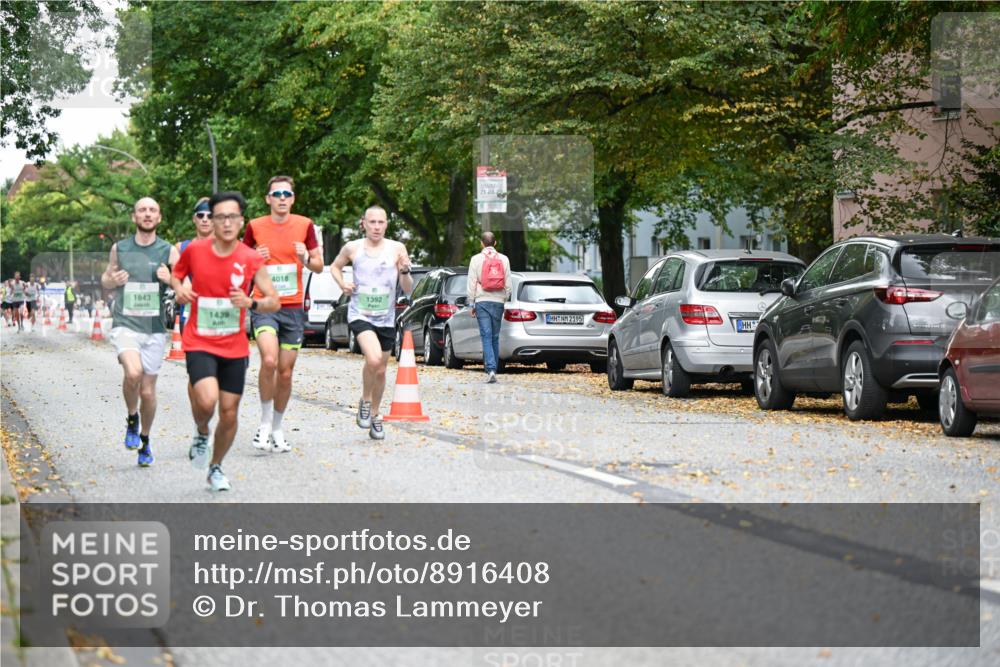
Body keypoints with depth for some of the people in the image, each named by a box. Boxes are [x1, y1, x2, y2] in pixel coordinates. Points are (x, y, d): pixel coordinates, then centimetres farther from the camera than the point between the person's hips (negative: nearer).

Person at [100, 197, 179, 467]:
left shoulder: (169, 251, 1)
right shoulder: (119, 249, 4)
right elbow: (105, 280, 19)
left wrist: (170, 280, -17)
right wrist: (112, 280, -5)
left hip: (155, 329, 1)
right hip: (125, 325, -1)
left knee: (148, 391, 7)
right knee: (133, 373, -28)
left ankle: (144, 440, 31)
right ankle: (131, 420, -2)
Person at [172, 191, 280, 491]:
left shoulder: (252, 260, -6)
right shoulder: (194, 250, -5)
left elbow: (274, 302, -2)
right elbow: (176, 275, 15)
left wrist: (250, 303, -23)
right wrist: (179, 288, -8)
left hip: (234, 348, 2)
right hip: (199, 343, -2)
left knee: (229, 413, 6)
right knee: (207, 401, -24)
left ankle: (216, 468, 30)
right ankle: (201, 434, 11)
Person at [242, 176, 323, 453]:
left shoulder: (304, 225, 4)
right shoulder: (255, 227, 0)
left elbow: (319, 266, 11)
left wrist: (306, 259, -11)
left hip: (293, 308, 2)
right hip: (263, 305, -2)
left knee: (285, 372, 6)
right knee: (269, 360, -24)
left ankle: (277, 428, 23)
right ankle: (265, 422, -8)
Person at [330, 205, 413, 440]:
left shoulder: (397, 249, -2)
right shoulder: (352, 248, -1)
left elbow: (408, 289, 0)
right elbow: (335, 267, 19)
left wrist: (405, 271, -21)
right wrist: (342, 284, 0)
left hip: (386, 317, 2)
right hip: (359, 314, -2)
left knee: (380, 371, 12)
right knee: (374, 359, -26)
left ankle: (375, 415, 32)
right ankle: (365, 401, -1)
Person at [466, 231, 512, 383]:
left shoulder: (476, 259, -1)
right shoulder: (504, 259, 6)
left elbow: (472, 283, -2)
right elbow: (508, 284, 6)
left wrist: (471, 304, 4)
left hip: (482, 301, -2)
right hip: (498, 302, 2)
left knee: (486, 336, -6)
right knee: (495, 337, 11)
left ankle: (491, 370, -19)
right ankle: (493, 369, 13)